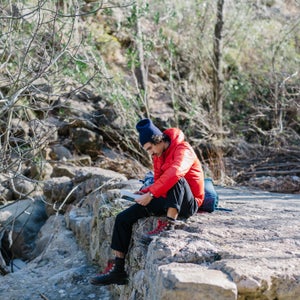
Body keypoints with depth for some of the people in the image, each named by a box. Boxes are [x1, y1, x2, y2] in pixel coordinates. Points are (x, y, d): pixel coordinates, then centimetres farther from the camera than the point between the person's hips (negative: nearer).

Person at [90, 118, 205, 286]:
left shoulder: (183, 150, -17)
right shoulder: (158, 155, 9)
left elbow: (174, 173, -38)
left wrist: (151, 193, -37)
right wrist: (146, 192, -5)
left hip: (188, 204, -8)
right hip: (166, 201, 8)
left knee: (177, 179, -39)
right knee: (123, 218, -4)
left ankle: (170, 222, -32)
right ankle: (118, 270, -2)